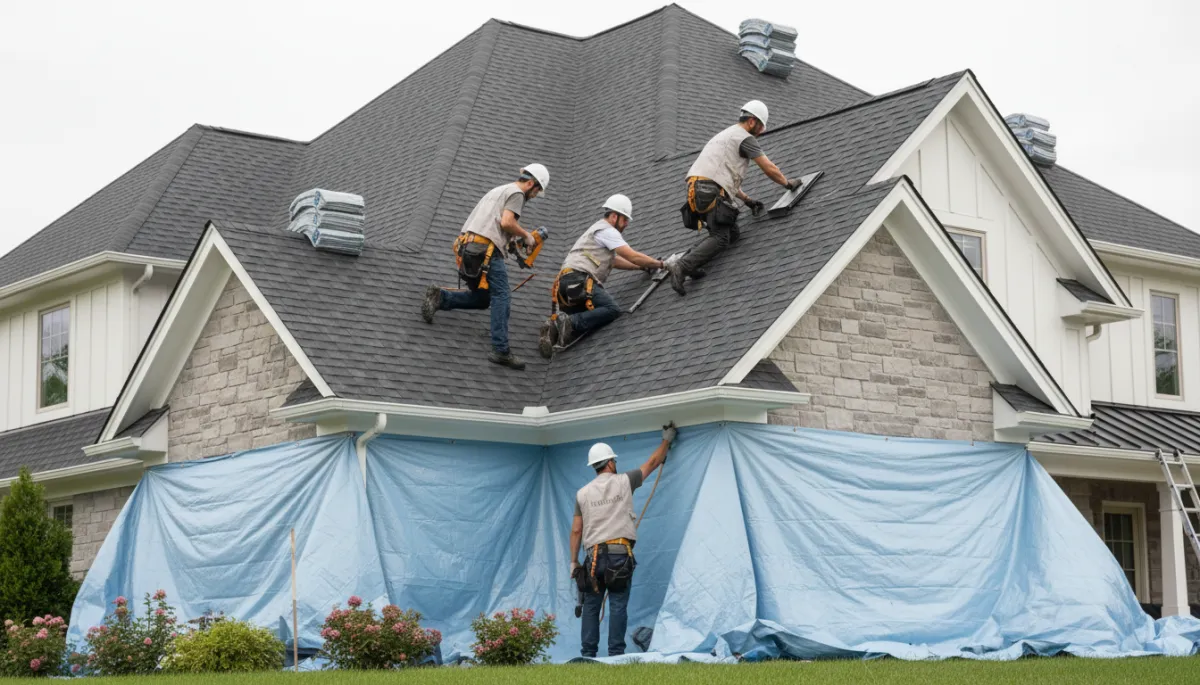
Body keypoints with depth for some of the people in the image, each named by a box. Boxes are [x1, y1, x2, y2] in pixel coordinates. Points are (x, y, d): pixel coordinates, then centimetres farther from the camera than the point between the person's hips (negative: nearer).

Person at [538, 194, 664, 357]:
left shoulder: (598, 230, 34)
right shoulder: (607, 231, 2)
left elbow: (615, 260, 41)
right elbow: (633, 257, -4)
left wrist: (644, 266, 35)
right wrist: (660, 264, 6)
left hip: (566, 284, 10)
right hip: (579, 281, -10)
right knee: (612, 309, -24)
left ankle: (554, 328, -15)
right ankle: (570, 322, -32)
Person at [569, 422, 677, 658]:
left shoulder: (583, 493, 10)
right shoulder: (624, 481, 4)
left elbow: (576, 531, 9)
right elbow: (652, 463, 17)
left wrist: (573, 562, 15)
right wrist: (667, 440, 32)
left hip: (594, 556, 2)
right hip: (620, 554, -2)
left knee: (591, 607, 7)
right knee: (618, 606, -3)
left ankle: (588, 654, 4)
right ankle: (615, 653, -7)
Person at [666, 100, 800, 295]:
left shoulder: (725, 135, 33)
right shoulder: (745, 138, 2)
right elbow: (769, 169, 3)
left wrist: (747, 200, 32)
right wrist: (789, 183, 19)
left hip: (696, 189, 9)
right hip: (710, 191, -9)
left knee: (731, 233, 9)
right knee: (721, 238, -15)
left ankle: (690, 259, -8)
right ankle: (682, 266, -33)